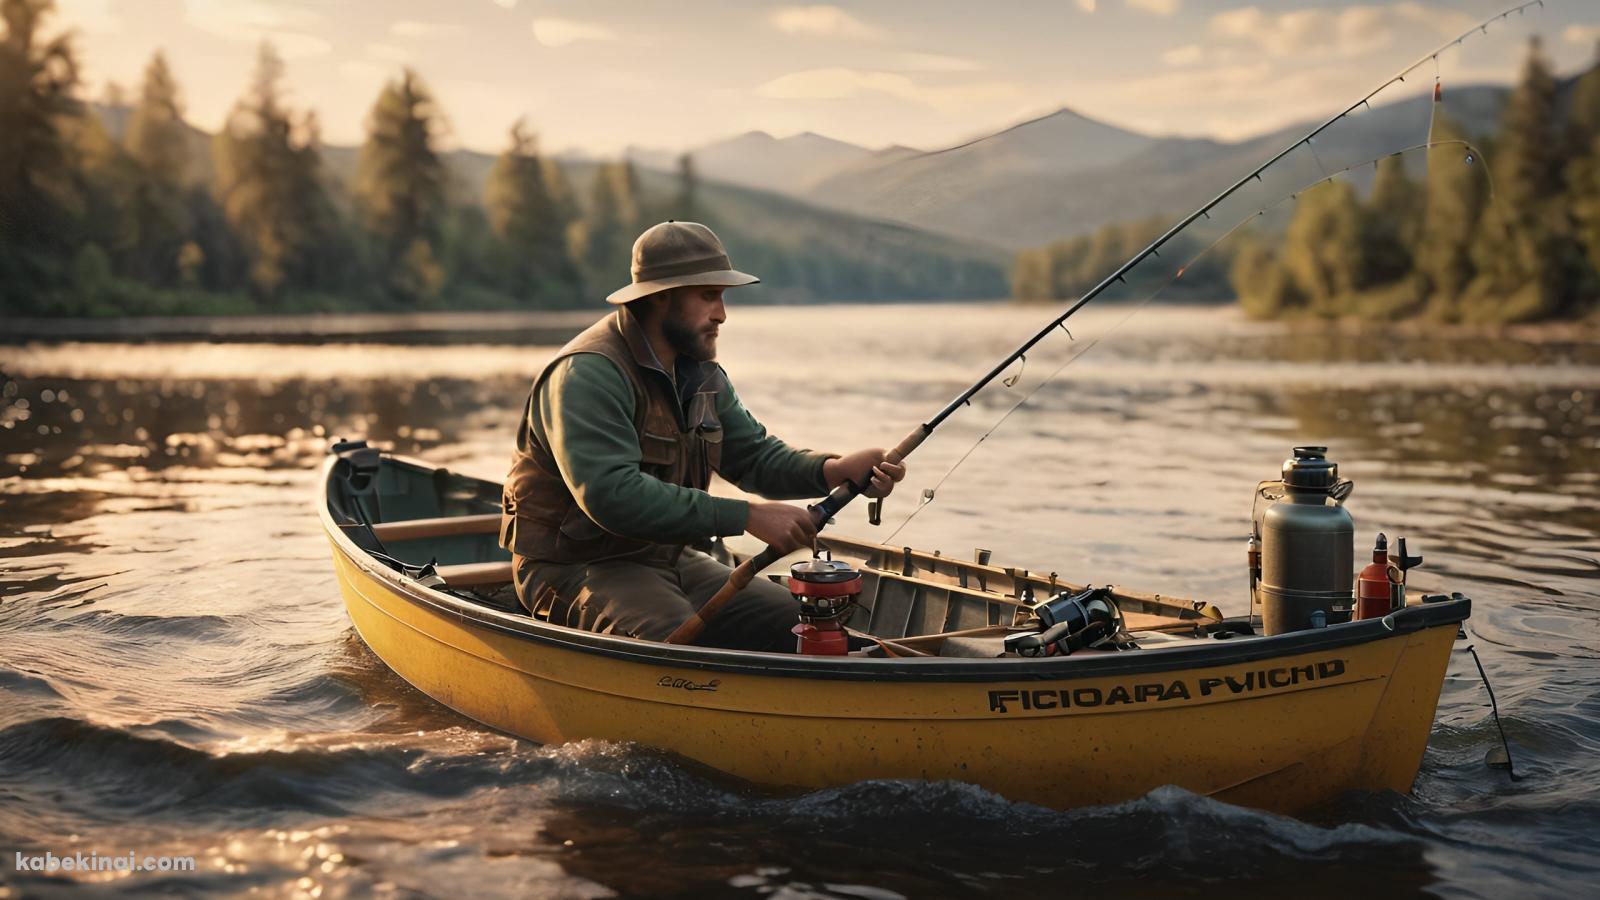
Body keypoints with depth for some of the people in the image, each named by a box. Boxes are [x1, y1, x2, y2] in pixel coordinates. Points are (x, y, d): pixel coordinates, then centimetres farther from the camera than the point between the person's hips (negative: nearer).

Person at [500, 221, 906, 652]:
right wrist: (746, 516, -33)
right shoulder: (588, 374, -21)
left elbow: (755, 456, 12)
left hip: (666, 559, 8)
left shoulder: (701, 373, 10)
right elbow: (611, 494, -32)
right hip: (576, 569, -8)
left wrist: (836, 470, -10)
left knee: (790, 620, -6)